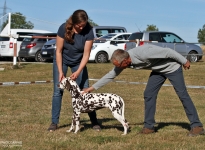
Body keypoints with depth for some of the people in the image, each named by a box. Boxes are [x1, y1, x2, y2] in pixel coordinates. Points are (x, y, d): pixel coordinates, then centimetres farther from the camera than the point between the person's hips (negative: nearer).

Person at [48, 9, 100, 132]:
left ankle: (94, 121, 6)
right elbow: (58, 51, -19)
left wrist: (78, 72, -30)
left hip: (79, 62, 1)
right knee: (58, 90, -5)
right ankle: (54, 122, 1)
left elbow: (86, 54, -21)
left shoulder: (88, 31, -26)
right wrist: (60, 72, -22)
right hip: (62, 60, -1)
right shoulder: (64, 28, -27)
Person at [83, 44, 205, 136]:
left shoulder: (142, 53, -38)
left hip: (172, 67, -7)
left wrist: (184, 61, -18)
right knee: (149, 95, -1)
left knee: (182, 94, -8)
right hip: (158, 70, 7)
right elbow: (111, 75, -2)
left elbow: (167, 52, -29)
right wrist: (92, 88, -2)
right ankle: (149, 126, 5)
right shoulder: (124, 60, -14)